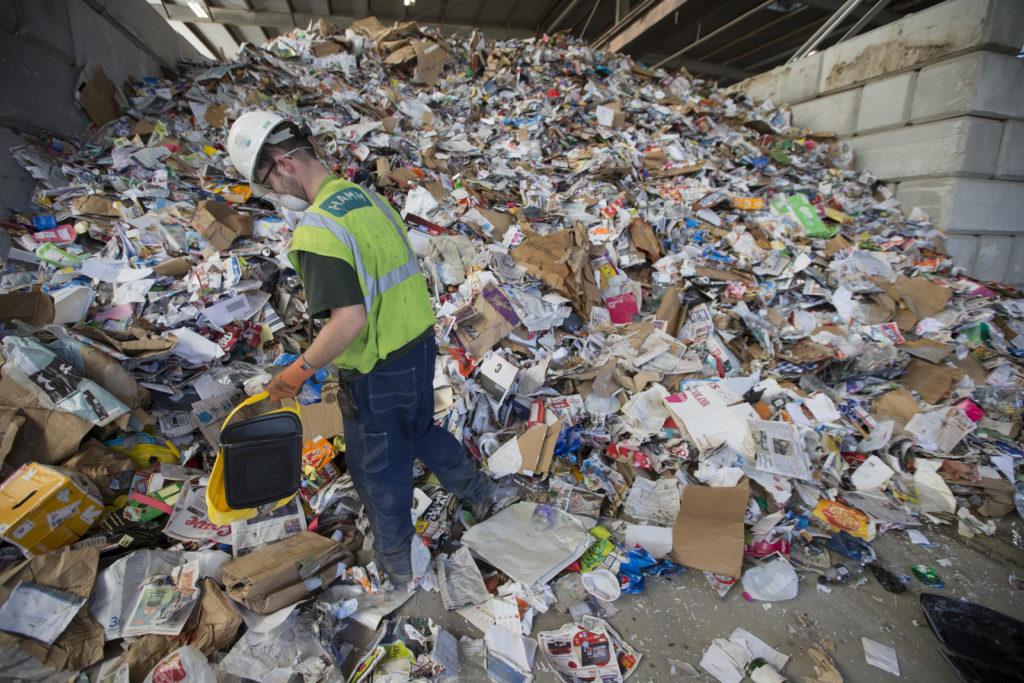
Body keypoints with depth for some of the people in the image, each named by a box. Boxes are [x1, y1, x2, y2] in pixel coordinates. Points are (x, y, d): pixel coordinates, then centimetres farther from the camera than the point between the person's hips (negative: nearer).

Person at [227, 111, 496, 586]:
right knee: (420, 431, 32)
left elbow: (349, 321, -31)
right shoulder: (370, 198, 3)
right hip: (421, 348, 8)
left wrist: (297, 373, -18)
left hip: (377, 374, -7)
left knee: (378, 466, 16)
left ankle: (394, 559, 40)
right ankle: (475, 487, 51)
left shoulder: (316, 230, -23)